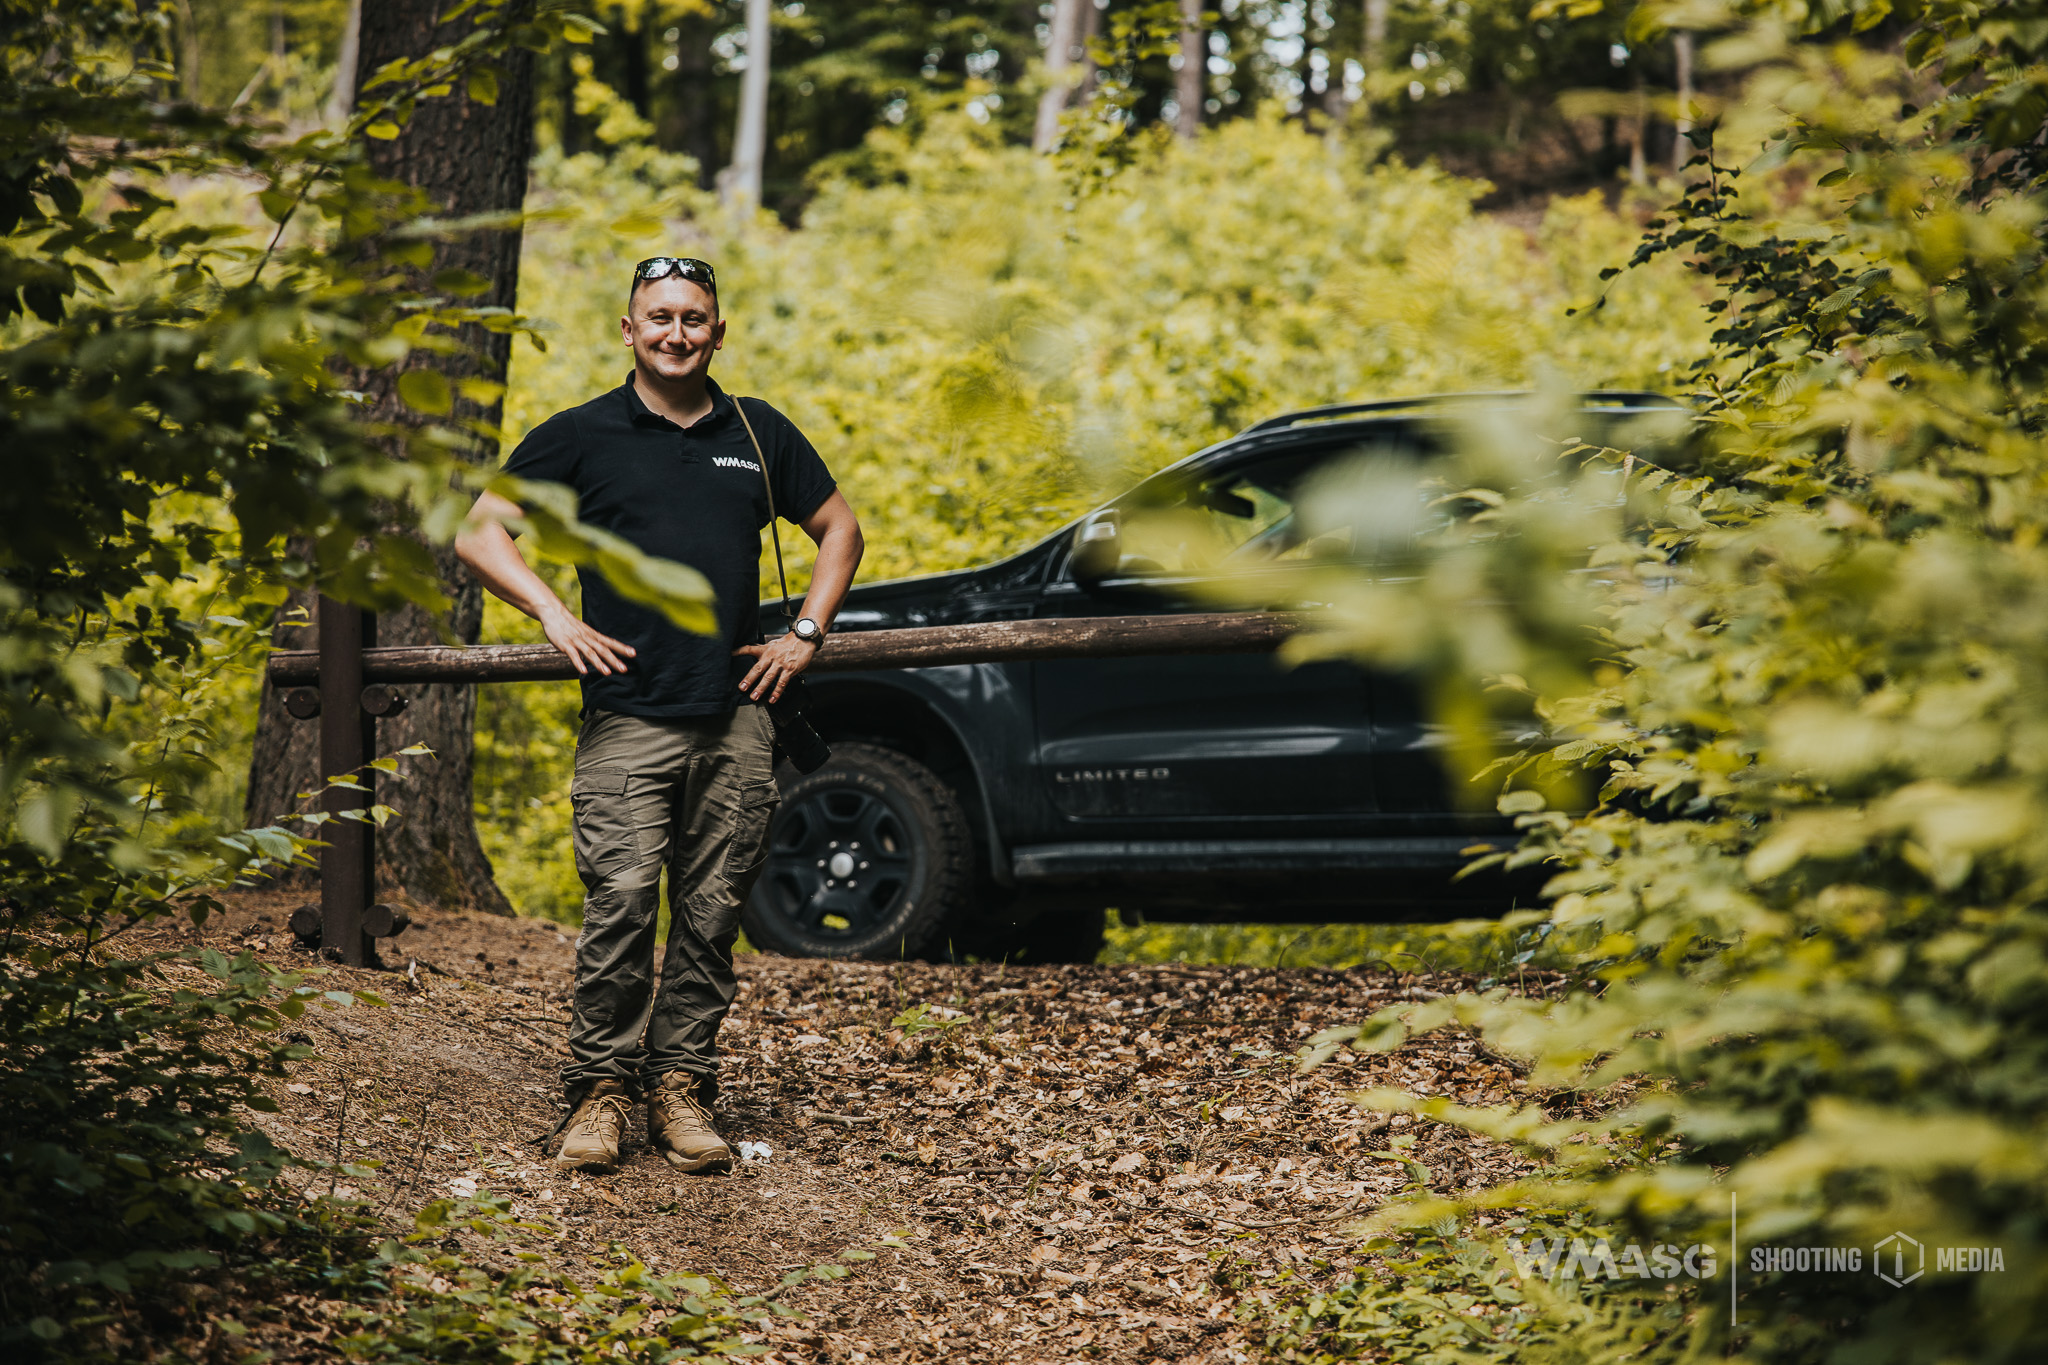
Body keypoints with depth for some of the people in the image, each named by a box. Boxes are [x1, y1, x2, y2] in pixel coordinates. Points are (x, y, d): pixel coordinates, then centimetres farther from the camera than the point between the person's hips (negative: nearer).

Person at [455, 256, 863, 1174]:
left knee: (712, 916, 4)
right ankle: (601, 1089, -3)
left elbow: (838, 530, 25)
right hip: (628, 717, -3)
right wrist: (555, 617, -6)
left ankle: (680, 1087, 11)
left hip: (736, 719, 3)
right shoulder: (582, 436, 5)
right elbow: (479, 534, 6)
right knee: (620, 908, -11)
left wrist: (806, 633, 12)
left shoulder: (759, 434, 13)